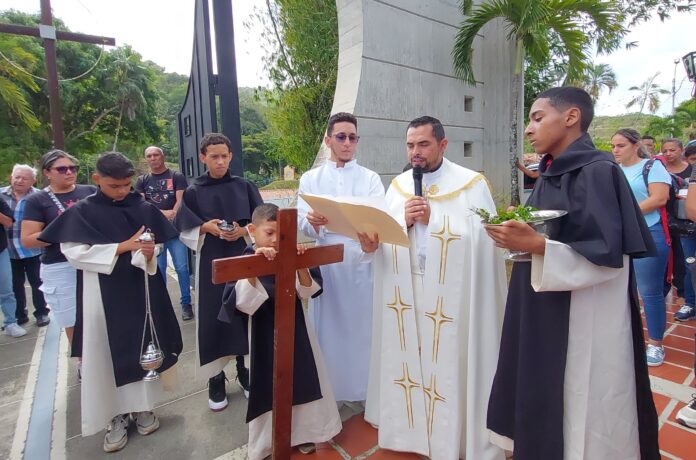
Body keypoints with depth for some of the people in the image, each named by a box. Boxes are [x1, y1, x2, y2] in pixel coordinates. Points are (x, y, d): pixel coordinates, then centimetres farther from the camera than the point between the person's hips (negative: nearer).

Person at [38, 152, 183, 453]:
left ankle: (142, 406, 27)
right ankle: (117, 415, 20)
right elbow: (73, 252, -11)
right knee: (108, 352, 5)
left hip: (141, 287, 2)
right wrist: (123, 246, -17)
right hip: (104, 293, -1)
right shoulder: (83, 212, -4)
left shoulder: (144, 210, 1)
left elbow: (155, 248, 4)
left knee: (143, 345, 9)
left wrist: (148, 253, -21)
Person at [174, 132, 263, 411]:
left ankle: (243, 369, 25)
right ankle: (216, 378, 16)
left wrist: (243, 231, -15)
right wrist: (205, 227, -15)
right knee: (212, 318, 1)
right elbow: (184, 229, 2)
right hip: (210, 261, -1)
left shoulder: (244, 187, 3)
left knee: (243, 312, 6)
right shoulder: (193, 191, 1)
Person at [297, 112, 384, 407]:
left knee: (361, 325, 6)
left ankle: (361, 389, 25)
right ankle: (327, 390, 25)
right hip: (325, 263, 0)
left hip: (361, 262, 0)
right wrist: (314, 222, -25)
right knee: (328, 327, 6)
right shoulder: (310, 178, 8)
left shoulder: (370, 178, 7)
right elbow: (302, 223, -1)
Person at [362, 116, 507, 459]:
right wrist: (405, 221, -14)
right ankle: (413, 427, 32)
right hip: (406, 291, 4)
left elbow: (481, 237, -12)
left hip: (455, 294, -3)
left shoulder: (472, 184, -2)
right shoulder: (398, 186, 10)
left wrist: (433, 219, -15)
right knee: (412, 361, 12)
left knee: (452, 363, 5)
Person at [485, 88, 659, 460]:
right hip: (542, 314, 8)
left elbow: (609, 254, -20)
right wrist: (517, 236, -1)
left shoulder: (598, 171, -14)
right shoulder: (550, 174, 10)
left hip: (582, 321, -8)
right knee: (542, 404, 18)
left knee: (579, 417, 7)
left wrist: (535, 245, -29)